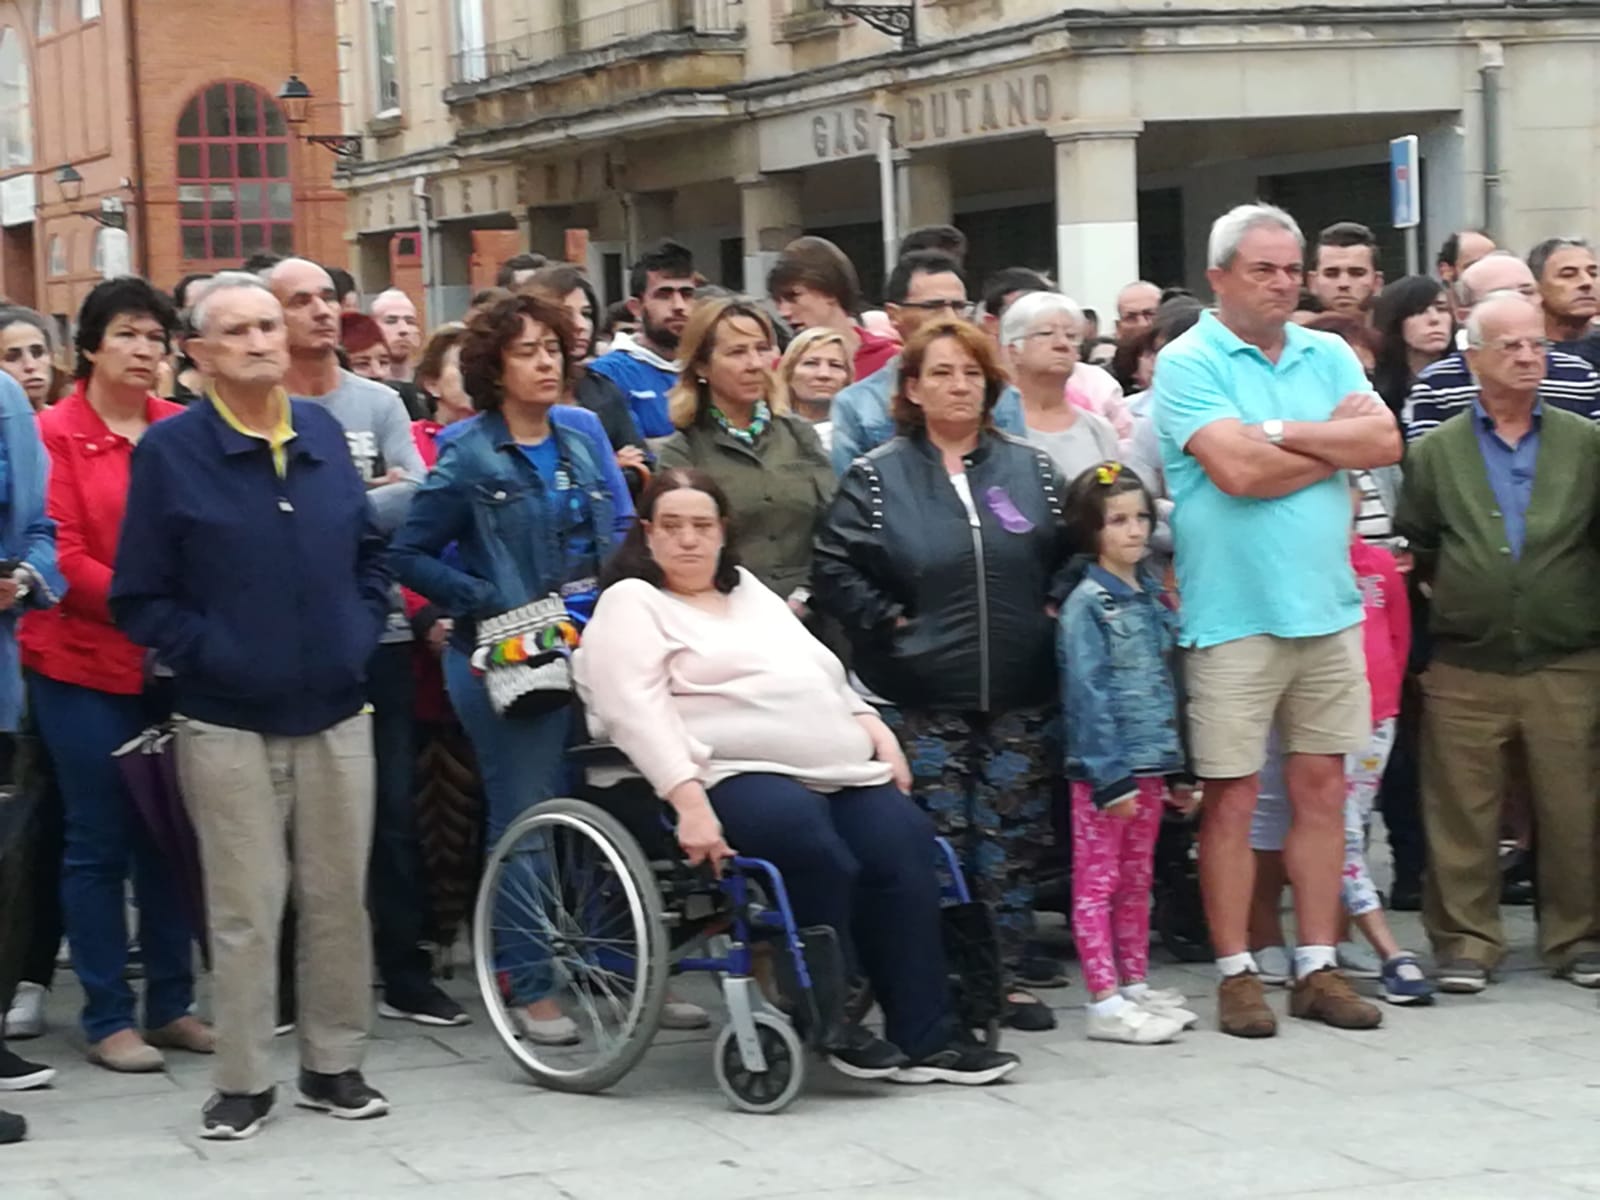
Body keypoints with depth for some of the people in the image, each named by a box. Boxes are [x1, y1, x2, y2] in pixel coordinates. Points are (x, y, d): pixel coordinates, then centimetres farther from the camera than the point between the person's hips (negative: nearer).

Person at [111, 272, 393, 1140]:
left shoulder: (323, 431, 7)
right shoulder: (169, 450, -5)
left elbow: (369, 552, 18)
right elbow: (140, 596, -5)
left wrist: (362, 632, 4)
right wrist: (207, 653, -13)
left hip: (336, 713, 4)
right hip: (228, 722, -4)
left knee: (338, 898, 9)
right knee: (245, 908, 0)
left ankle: (334, 1064, 22)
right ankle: (243, 1082, 12)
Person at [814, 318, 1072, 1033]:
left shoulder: (1031, 470, 8)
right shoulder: (877, 478, 1)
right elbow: (832, 570, -2)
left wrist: (1053, 609, 2)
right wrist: (890, 622, -8)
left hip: (1020, 697, 3)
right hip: (923, 702, -2)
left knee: (1013, 840, 5)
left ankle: (1008, 973, 14)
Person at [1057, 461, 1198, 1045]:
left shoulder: (1152, 598, 11)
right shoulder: (1087, 603, -10)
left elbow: (1168, 687, 15)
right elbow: (1088, 695, -15)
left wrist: (1180, 770, 14)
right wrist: (1110, 777, -20)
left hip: (1151, 766, 7)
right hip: (1104, 771, -7)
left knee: (1136, 883, 15)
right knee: (1097, 885, -2)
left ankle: (1136, 986, 23)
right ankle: (1105, 1003, -2)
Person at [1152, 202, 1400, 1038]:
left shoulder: (1329, 358, 11)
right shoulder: (1187, 365, -5)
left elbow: (1384, 442, -3)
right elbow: (1238, 470, -18)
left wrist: (1283, 431, -11)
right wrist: (1335, 444, -4)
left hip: (1328, 608, 5)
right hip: (1234, 616, -5)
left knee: (1322, 788, 7)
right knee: (1232, 797, 1)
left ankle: (1317, 967, 14)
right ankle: (1236, 974, 9)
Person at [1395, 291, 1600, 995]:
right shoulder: (1435, 453, 5)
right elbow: (1413, 547, 8)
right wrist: (1453, 596, 2)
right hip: (1465, 668, 0)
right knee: (1462, 813, 1)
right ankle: (1466, 940, 11)